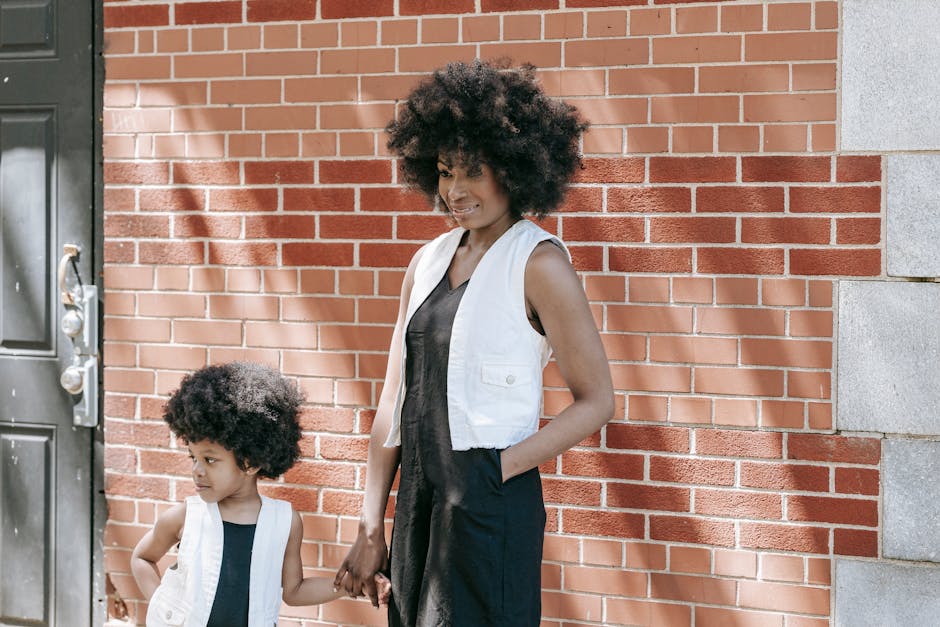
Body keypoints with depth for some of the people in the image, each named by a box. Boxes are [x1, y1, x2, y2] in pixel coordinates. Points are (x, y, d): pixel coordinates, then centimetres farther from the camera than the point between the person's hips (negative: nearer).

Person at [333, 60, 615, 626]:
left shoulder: (538, 263, -9)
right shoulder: (429, 262, 10)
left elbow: (596, 401, -7)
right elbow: (395, 400, 12)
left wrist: (501, 468, -15)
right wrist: (371, 529, 10)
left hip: (491, 510, -6)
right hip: (416, 502, 6)